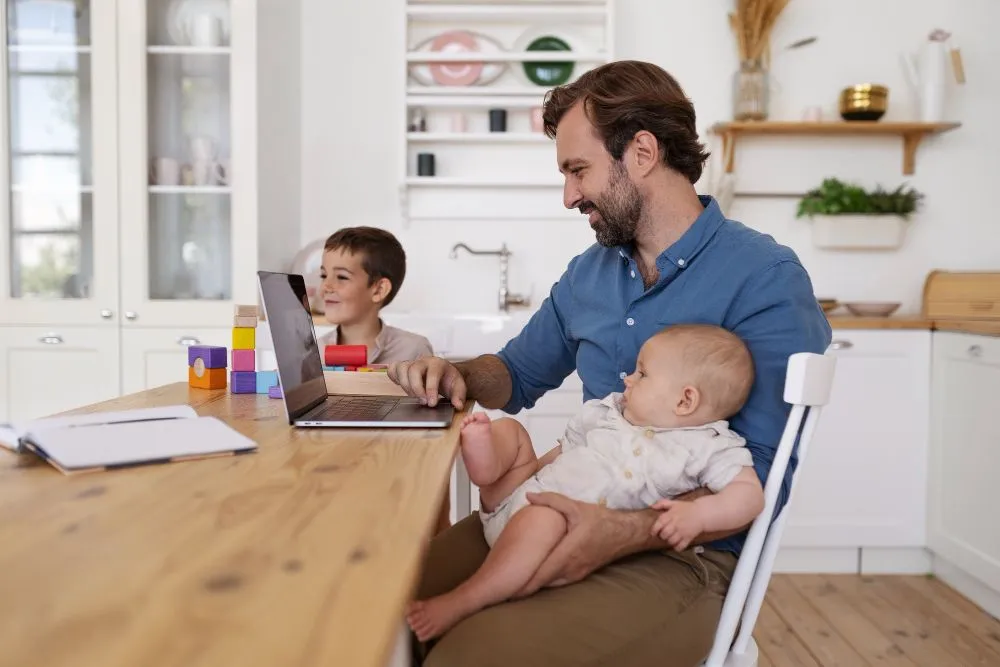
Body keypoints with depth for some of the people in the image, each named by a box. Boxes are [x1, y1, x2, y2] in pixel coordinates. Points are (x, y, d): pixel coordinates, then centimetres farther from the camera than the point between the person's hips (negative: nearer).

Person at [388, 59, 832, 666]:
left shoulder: (766, 279, -12)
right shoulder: (589, 273, 10)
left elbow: (760, 478, -17)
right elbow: (520, 374, 22)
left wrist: (624, 532, -30)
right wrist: (460, 376, 0)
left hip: (684, 555, -6)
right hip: (578, 517, 6)